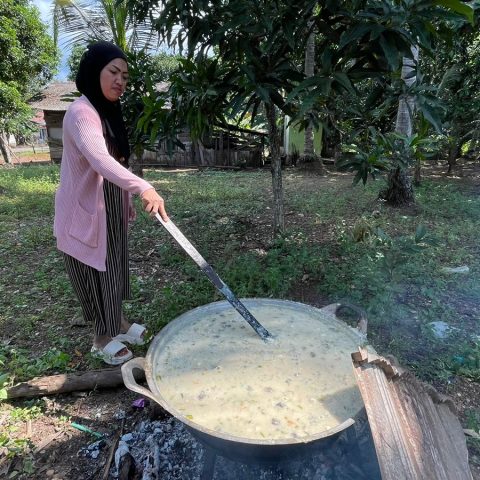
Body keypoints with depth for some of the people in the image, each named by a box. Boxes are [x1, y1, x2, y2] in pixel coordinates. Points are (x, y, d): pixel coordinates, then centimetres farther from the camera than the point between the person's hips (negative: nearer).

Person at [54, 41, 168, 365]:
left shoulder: (109, 111, 9)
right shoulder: (81, 113, -21)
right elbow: (99, 159, -40)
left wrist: (127, 200, 17)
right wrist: (143, 188, -53)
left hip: (110, 207, 9)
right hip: (86, 208, -8)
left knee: (113, 267, 18)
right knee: (95, 271, 4)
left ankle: (117, 323, 36)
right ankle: (103, 337, 22)